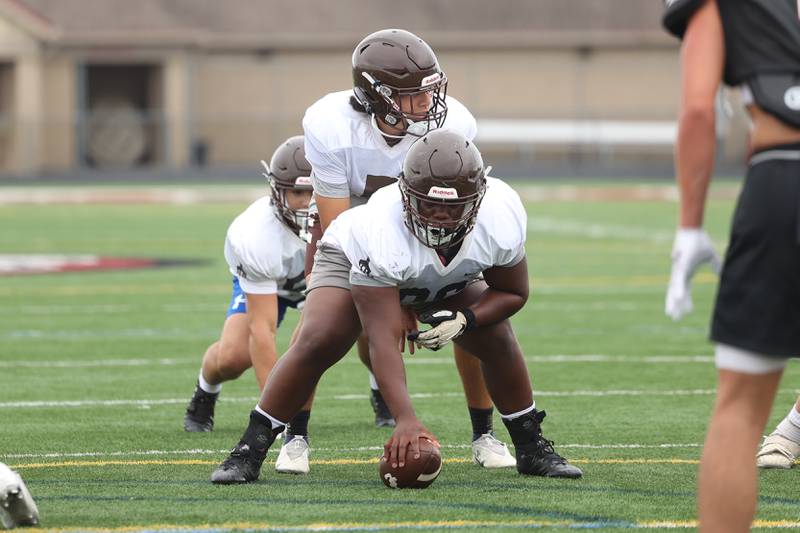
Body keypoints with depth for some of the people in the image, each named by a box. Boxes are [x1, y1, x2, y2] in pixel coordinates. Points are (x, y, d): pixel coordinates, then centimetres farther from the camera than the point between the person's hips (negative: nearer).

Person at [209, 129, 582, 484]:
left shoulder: (502, 221, -35)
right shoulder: (382, 230, -46)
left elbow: (512, 293, -12)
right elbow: (382, 341, -46)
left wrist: (464, 320, -32)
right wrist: (405, 419, -57)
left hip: (450, 280, 4)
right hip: (355, 261, -4)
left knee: (499, 342, -11)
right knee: (317, 343, -25)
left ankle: (531, 448, 10)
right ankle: (249, 450, -16)